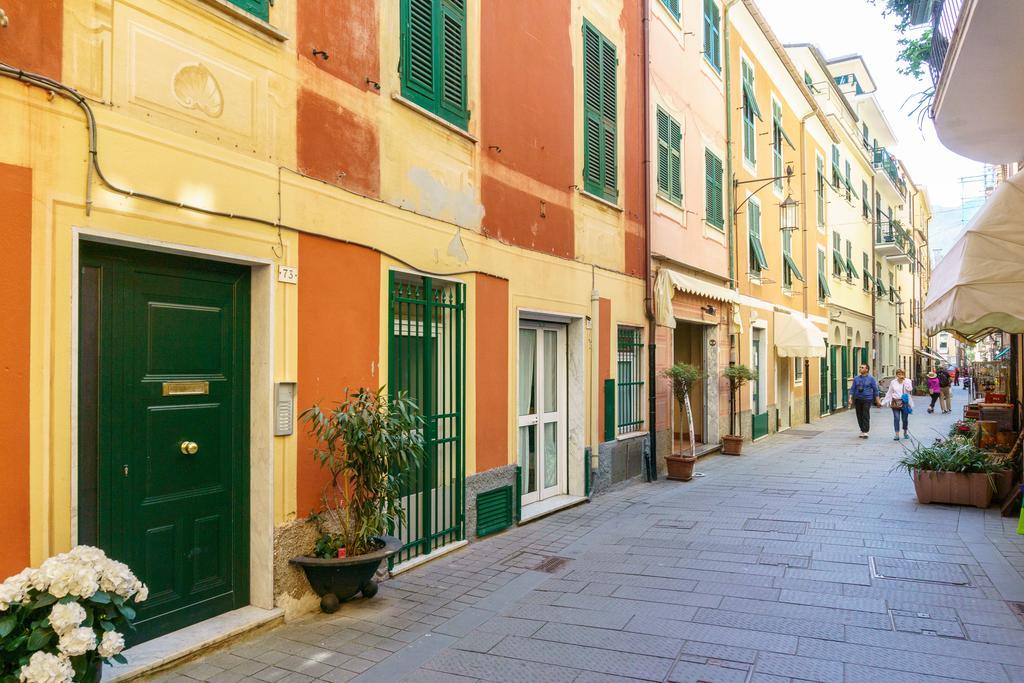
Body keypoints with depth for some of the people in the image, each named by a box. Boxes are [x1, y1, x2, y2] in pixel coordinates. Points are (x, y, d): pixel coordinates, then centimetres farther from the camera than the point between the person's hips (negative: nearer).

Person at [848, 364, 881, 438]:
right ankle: (862, 430, 19)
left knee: (866, 416, -10)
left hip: (867, 399, -4)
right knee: (859, 416, 7)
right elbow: (852, 389, 9)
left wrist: (877, 400, 3)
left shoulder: (871, 379, 1)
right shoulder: (856, 378, 9)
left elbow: (875, 390, 5)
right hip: (857, 399, 4)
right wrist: (850, 398, -2)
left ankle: (865, 432, -8)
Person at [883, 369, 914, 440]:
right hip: (895, 403, 0)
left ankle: (905, 432, 28)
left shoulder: (907, 381, 3)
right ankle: (897, 434, -5)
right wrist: (884, 401, 10)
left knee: (905, 419, 7)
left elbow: (909, 389, -16)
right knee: (896, 418, -6)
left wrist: (904, 381, -14)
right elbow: (889, 393, 12)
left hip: (905, 403, 0)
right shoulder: (893, 382, 7)